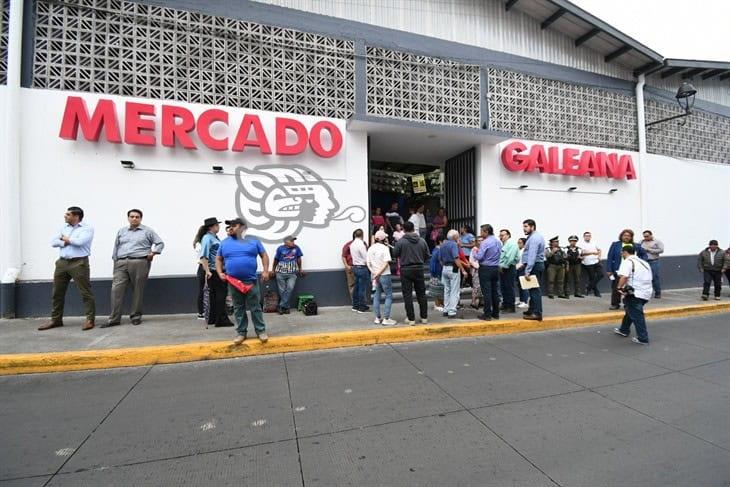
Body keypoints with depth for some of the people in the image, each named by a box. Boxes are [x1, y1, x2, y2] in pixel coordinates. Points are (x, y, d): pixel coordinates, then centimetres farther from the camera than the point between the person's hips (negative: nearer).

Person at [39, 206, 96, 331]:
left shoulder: (87, 228, -4)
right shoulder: (64, 227, 16)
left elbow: (79, 242, -18)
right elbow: (53, 242, 7)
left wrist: (65, 238, -1)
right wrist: (67, 242, -8)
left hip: (79, 262, -7)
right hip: (62, 262, 7)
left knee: (85, 292, -6)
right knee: (57, 292, 12)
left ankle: (90, 319, -1)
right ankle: (56, 319, 24)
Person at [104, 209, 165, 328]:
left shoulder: (147, 231, 8)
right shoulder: (121, 231, 19)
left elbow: (160, 243, 7)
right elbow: (116, 247, 20)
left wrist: (153, 253, -6)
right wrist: (115, 261, 14)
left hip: (140, 263, -3)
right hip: (121, 263, 3)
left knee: (137, 290, 0)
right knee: (116, 289, -6)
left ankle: (136, 316, 11)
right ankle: (114, 318, -1)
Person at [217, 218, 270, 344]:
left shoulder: (253, 240, 5)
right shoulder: (225, 242, 9)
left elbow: (264, 255, 7)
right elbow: (218, 259, 15)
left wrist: (265, 270, -4)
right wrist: (220, 273, 0)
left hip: (251, 281, -2)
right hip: (233, 282, 2)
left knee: (255, 308, 2)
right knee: (238, 308, 10)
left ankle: (261, 331, 12)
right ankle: (241, 332, 20)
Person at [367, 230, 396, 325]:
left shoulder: (370, 248, 7)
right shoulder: (384, 248, -12)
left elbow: (368, 263, 5)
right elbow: (386, 263, -19)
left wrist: (374, 272, -3)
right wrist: (379, 273, -14)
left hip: (375, 276, 6)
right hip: (384, 275, -6)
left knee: (377, 296, 14)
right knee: (389, 296, 3)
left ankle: (377, 318, 18)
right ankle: (386, 319, 1)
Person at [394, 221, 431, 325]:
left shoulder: (400, 242, -10)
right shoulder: (422, 241, -1)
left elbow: (395, 254, -3)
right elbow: (427, 256, 5)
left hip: (406, 270, -3)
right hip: (419, 269, 3)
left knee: (407, 295, 4)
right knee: (421, 294, 14)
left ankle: (411, 319, 7)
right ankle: (424, 317, 20)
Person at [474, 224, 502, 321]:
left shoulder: (485, 242, -15)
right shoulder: (498, 242, 10)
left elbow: (479, 257, -19)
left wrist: (475, 252, 3)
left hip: (485, 269, -7)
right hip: (496, 268, 8)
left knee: (486, 292, -4)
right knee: (495, 291, 12)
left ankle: (487, 315, 0)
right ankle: (496, 313, 20)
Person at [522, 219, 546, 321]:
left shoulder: (533, 238, -18)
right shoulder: (537, 236, 16)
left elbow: (531, 256, -25)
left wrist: (527, 271, -27)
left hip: (534, 266, -11)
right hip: (538, 265, 11)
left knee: (534, 289, -7)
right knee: (533, 289, 16)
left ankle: (537, 313, -3)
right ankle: (532, 310, 26)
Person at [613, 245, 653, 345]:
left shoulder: (627, 261, -9)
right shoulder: (643, 262, 19)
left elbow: (624, 277, -25)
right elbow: (648, 278, 19)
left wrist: (619, 287, -12)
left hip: (635, 293, -9)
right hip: (646, 292, 9)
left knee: (637, 315, -1)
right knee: (630, 310, 24)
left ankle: (643, 338, 2)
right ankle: (624, 330, 36)